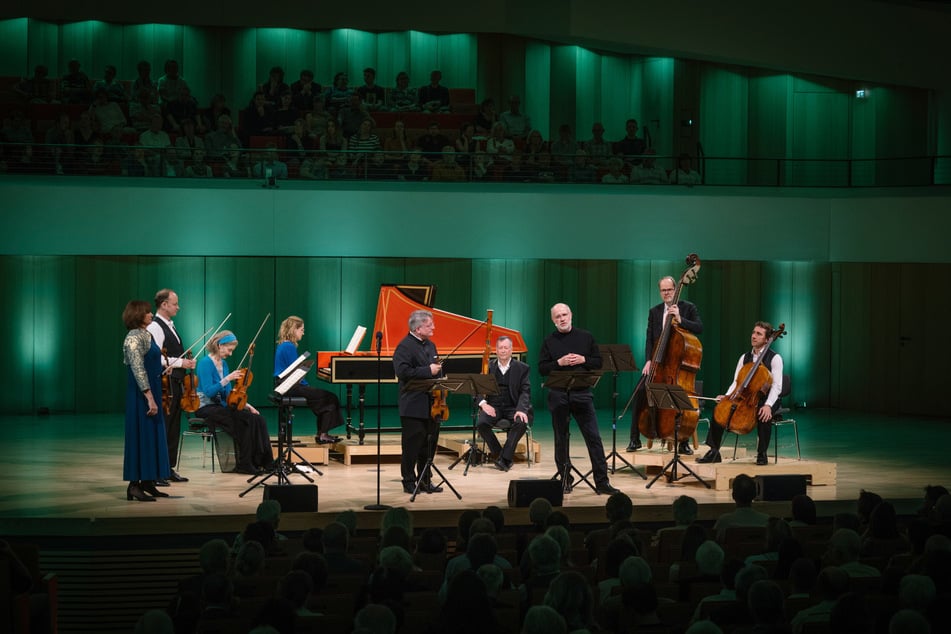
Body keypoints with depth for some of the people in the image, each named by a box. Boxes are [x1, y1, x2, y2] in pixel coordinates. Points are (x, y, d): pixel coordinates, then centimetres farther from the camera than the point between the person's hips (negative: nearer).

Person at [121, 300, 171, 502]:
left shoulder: (145, 335, 15)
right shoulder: (134, 337, -14)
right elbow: (138, 369, -21)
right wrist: (149, 397, -24)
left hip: (151, 391, 9)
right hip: (141, 395, -9)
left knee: (152, 436, 11)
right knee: (140, 437, -6)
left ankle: (147, 482, 16)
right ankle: (134, 485, -3)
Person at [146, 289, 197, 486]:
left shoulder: (170, 326, 17)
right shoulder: (155, 328, -13)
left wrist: (187, 363, 10)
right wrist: (180, 363, -16)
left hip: (175, 383, 10)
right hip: (164, 384, -10)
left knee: (174, 428, 13)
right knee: (162, 428, -7)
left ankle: (169, 468, 20)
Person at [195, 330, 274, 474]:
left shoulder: (223, 363, 13)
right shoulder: (205, 363, -13)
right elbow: (209, 392, -22)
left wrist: (244, 404, 3)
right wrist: (227, 379, -27)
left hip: (221, 406, 8)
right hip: (207, 408, -8)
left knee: (258, 419, -13)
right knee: (246, 421, -26)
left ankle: (264, 461, -13)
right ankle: (244, 464, -15)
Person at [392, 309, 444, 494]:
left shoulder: (430, 345, 16)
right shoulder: (405, 347, -11)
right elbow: (402, 371, -24)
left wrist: (438, 370, 7)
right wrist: (428, 371, -22)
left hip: (431, 404, 8)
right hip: (414, 407, -8)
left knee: (429, 445, 11)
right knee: (412, 445, -1)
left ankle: (425, 480, 20)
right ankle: (409, 481, 7)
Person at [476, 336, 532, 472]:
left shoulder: (522, 368, 6)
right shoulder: (488, 366, 9)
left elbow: (525, 391, -2)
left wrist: (521, 409, -21)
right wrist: (483, 403, -16)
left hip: (513, 407, -1)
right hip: (493, 406, 1)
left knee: (521, 423, -34)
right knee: (481, 423, -31)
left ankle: (504, 458, -25)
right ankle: (498, 453, -12)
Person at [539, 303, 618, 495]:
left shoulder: (585, 337, 8)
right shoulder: (549, 341, 6)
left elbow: (598, 362, 8)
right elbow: (542, 368, 1)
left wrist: (583, 360, -9)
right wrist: (559, 363, -13)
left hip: (582, 393, 0)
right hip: (558, 394, 0)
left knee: (593, 436, -5)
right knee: (561, 438, 6)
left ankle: (602, 481, -4)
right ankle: (565, 479, 16)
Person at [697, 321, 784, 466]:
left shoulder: (775, 358, -8)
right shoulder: (744, 357, 11)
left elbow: (777, 386, -17)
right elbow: (736, 382, 7)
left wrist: (768, 405, -32)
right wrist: (726, 397, -13)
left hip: (766, 399, -5)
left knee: (764, 416, -38)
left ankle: (762, 454, -20)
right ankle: (714, 452, -10)